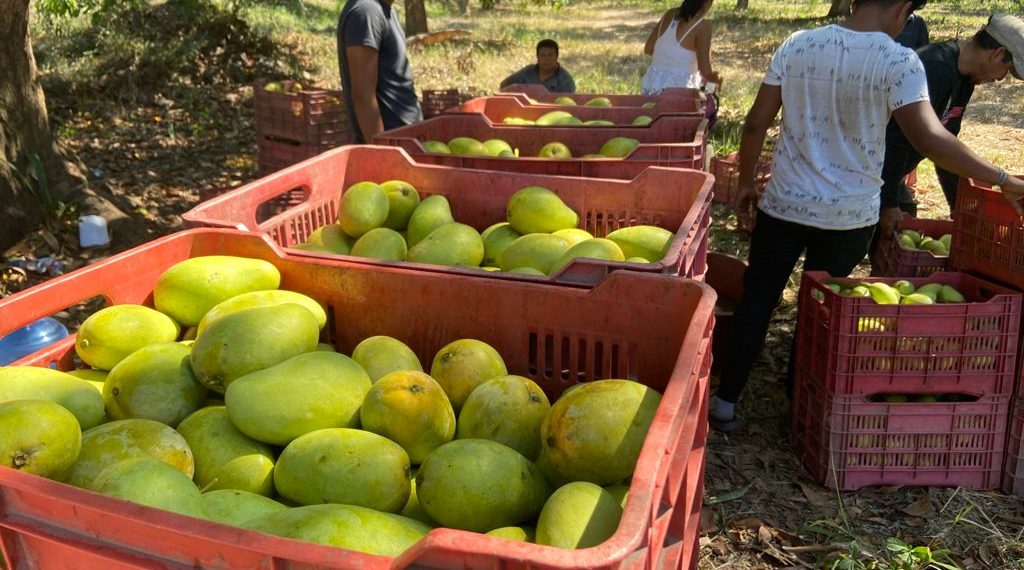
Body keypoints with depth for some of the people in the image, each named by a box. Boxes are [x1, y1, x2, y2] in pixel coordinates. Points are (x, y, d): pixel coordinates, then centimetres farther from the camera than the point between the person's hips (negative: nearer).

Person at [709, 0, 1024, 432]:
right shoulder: (898, 62, -12)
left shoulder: (797, 45, -2)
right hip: (848, 215, -2)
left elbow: (756, 124, -1)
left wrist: (746, 183, 11)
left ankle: (725, 404, 16)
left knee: (756, 302, 10)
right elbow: (930, 140, -20)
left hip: (783, 203, 2)